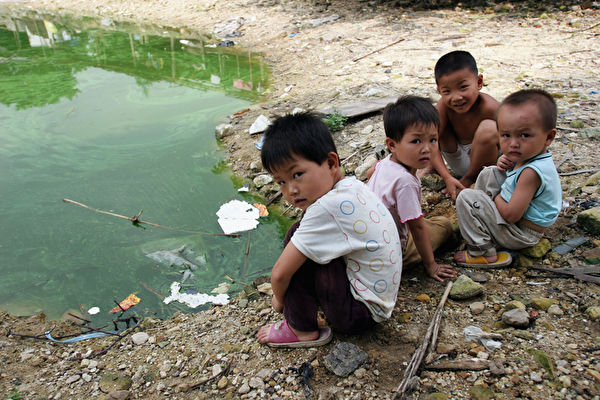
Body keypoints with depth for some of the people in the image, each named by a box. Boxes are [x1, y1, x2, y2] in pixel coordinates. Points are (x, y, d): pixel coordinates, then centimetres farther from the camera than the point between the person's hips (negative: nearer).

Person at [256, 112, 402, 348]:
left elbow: (280, 273, -25)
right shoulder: (353, 186, -1)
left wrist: (279, 299, -3)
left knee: (296, 237, -15)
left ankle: (302, 330, 1)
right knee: (300, 243, 12)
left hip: (361, 312, -9)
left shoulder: (327, 208, -29)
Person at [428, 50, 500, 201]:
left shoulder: (489, 108, -29)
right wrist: (447, 178, -29)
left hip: (482, 160, -3)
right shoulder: (444, 105, -19)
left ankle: (470, 179, -10)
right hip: (459, 163, 3)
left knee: (488, 127, -33)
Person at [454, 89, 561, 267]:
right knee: (488, 173, 15)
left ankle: (485, 253, -11)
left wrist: (495, 195, -12)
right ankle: (480, 218, 22)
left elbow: (511, 215, -32)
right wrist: (505, 163, -5)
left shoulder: (532, 172, -32)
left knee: (466, 198, -18)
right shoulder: (527, 154, -4)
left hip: (521, 235, -10)